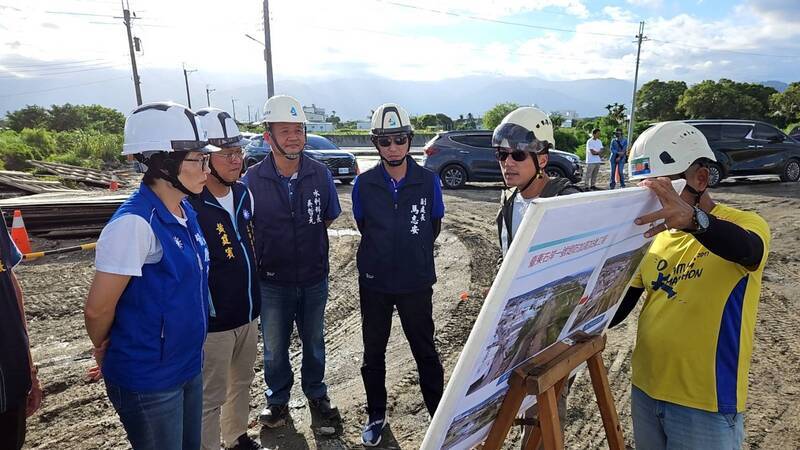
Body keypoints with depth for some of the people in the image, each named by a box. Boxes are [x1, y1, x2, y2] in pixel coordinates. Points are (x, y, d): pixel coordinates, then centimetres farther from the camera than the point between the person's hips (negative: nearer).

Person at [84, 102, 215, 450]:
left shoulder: (185, 212, 0)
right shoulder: (134, 224, -25)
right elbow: (98, 309, -19)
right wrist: (104, 349, 0)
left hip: (188, 365, 7)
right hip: (148, 380, -7)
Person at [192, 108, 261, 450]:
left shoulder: (244, 194, 3)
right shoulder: (188, 206, -22)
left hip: (248, 314, 8)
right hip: (212, 323, -8)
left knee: (242, 382, 25)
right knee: (211, 398, 8)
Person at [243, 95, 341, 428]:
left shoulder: (320, 174, -8)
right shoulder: (252, 179, -12)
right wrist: (264, 256, -3)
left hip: (314, 278, 1)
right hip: (272, 280, -1)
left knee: (313, 342, 19)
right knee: (274, 347, 16)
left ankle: (316, 393, 42)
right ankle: (277, 399, 39)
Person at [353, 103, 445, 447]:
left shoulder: (428, 181, -7)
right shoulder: (364, 183, -6)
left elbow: (434, 226, 7)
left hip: (416, 282, -1)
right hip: (374, 282, 1)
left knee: (425, 350, 10)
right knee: (373, 352, 14)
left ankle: (440, 413, 29)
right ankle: (376, 415, 33)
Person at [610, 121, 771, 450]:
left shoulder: (744, 224, -12)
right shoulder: (652, 234, 5)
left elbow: (745, 250, -36)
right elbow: (619, 304, 6)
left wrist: (692, 219, -56)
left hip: (707, 404, -5)